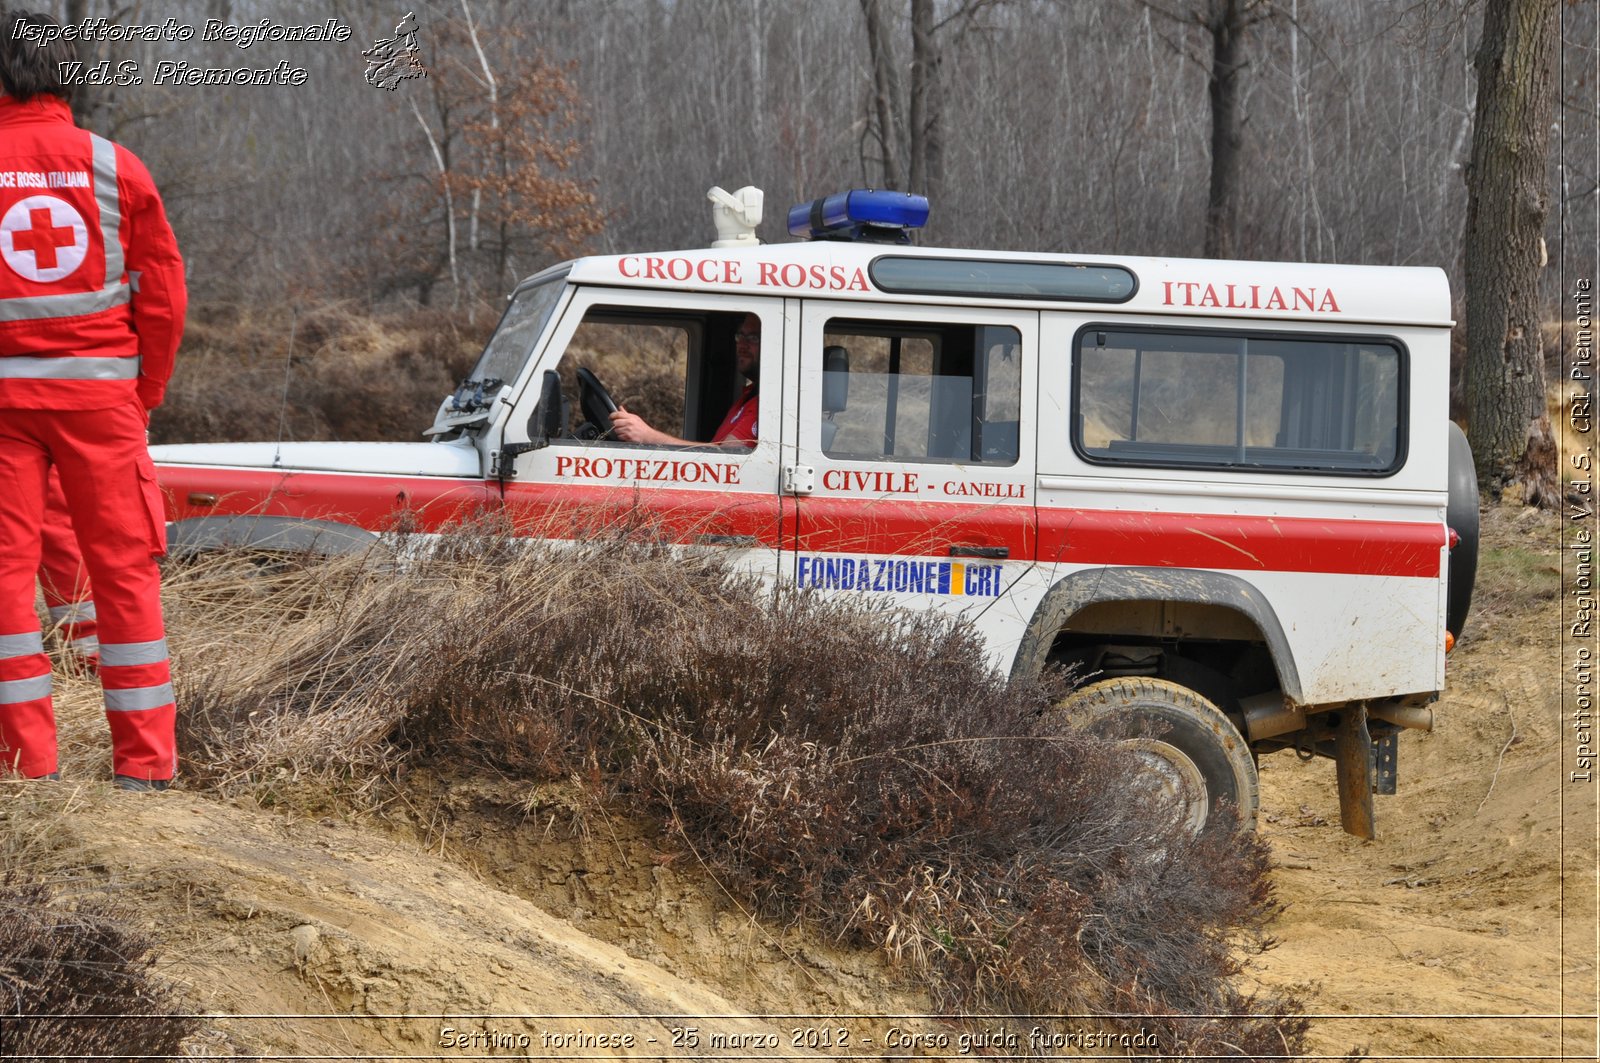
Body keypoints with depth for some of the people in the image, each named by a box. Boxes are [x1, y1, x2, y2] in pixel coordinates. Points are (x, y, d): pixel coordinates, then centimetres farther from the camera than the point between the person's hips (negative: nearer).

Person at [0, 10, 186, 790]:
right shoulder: (115, 168, 2)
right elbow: (164, 295, 3)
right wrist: (145, 396, 13)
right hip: (101, 389, 1)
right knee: (124, 570, 6)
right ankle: (144, 762, 6)